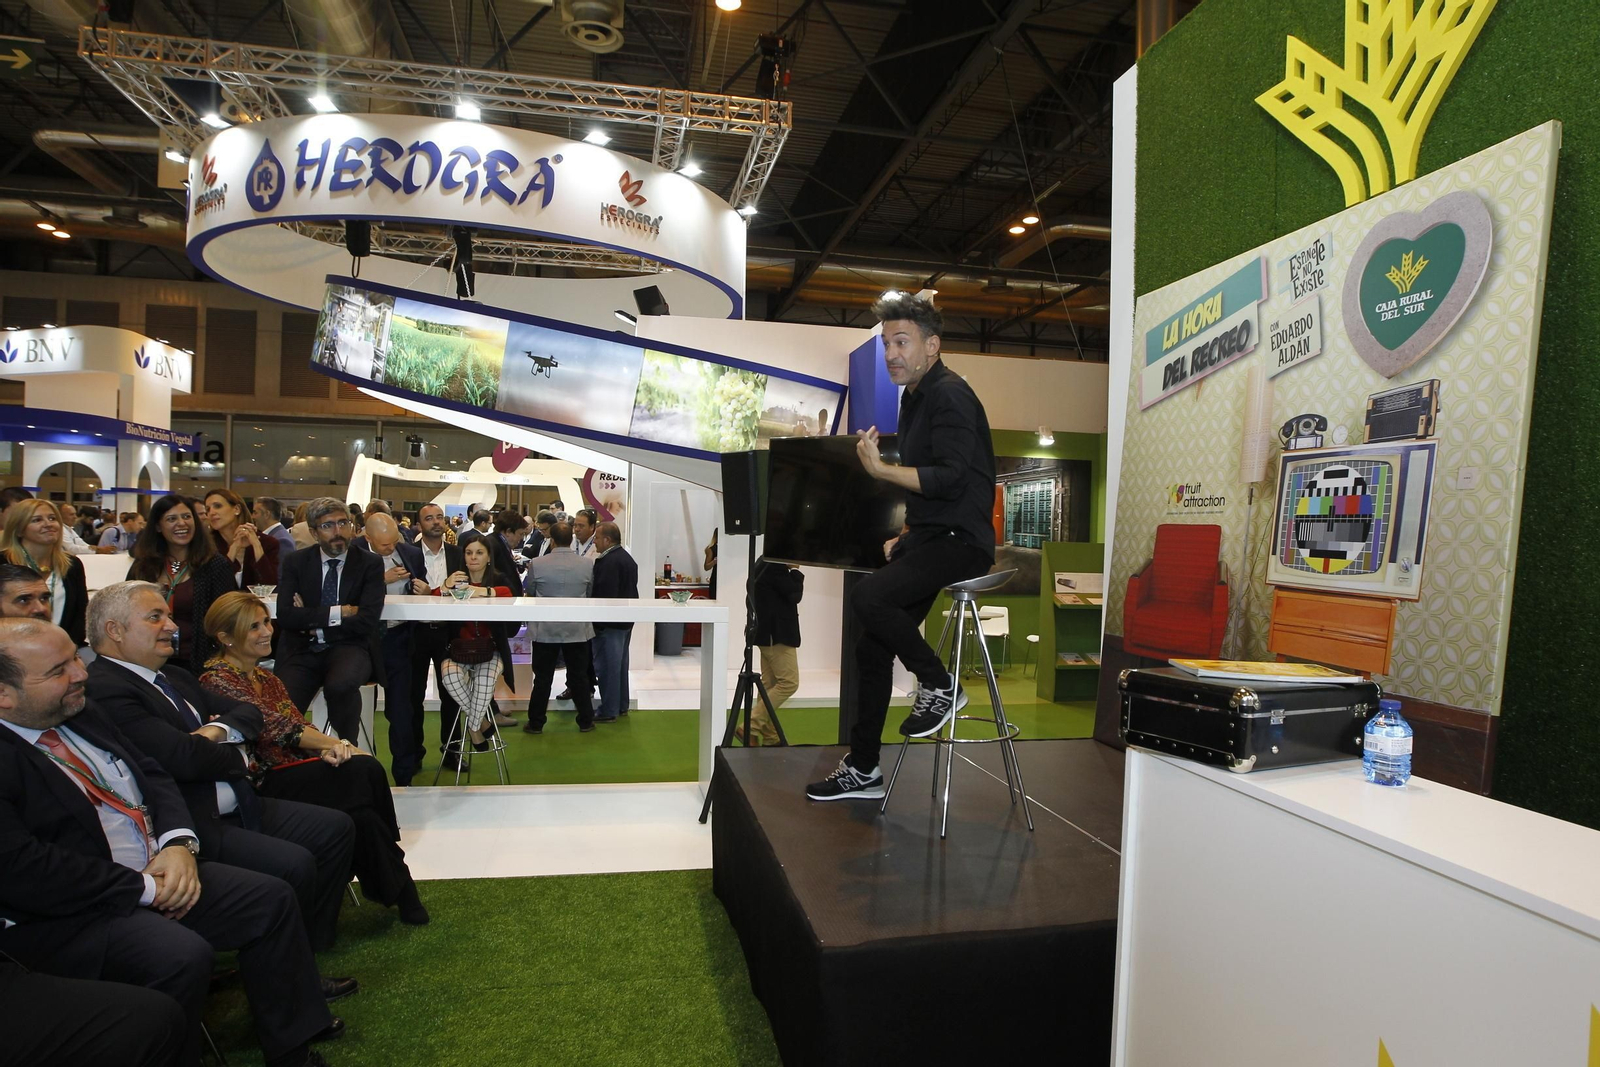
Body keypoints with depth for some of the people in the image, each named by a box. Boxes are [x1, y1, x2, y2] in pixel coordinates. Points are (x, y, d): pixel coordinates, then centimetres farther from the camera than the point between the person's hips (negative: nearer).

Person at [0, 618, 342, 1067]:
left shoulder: (78, 711, 8)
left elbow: (152, 774, 13)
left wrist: (178, 843, -5)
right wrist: (144, 888, -18)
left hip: (157, 872, 9)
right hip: (68, 916, -8)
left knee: (271, 898, 1)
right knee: (183, 956, -32)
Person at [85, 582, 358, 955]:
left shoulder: (174, 676, 16)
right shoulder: (104, 690, -16)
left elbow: (248, 714, 17)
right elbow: (184, 757, -25)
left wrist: (219, 730, -7)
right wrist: (238, 757, -4)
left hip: (238, 808, 10)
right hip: (192, 827, -10)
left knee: (336, 828, 5)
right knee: (294, 865, -24)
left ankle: (314, 947, 16)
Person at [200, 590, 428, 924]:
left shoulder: (265, 677, 17)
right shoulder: (217, 681, -9)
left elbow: (298, 723, 7)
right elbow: (275, 727, -16)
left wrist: (328, 748, -14)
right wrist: (336, 744, -14)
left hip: (291, 767, 7)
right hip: (262, 783, -7)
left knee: (367, 770, -23)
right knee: (363, 772, -25)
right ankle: (397, 890, -10)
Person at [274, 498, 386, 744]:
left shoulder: (369, 564, 1)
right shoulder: (295, 562, 7)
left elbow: (367, 620, -9)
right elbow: (285, 616, -5)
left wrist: (314, 622, -6)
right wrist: (338, 612, -11)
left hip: (350, 648, -2)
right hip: (303, 650, 2)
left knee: (340, 685, -34)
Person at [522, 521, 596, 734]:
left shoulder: (537, 564, -11)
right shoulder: (588, 565, -8)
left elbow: (530, 593, 5)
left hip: (545, 630, -1)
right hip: (577, 629, 1)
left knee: (542, 678, 10)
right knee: (579, 677, 12)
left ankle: (536, 723, 19)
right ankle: (585, 721, 20)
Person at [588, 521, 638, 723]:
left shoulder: (608, 561, -19)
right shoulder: (627, 558, 13)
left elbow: (603, 593, -24)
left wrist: (596, 621, -20)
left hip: (609, 623, -10)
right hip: (626, 621, 10)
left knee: (607, 666, -3)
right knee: (620, 664, 17)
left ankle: (608, 711, 3)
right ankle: (621, 705, 26)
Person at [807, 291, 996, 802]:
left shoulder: (949, 395, -13)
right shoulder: (914, 398, 17)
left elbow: (951, 478, -24)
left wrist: (880, 469, -26)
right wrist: (904, 537, 17)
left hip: (960, 539, -9)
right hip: (928, 536, 9)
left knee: (868, 597, -29)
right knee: (872, 649, 7)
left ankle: (940, 686, -6)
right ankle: (862, 769, 19)